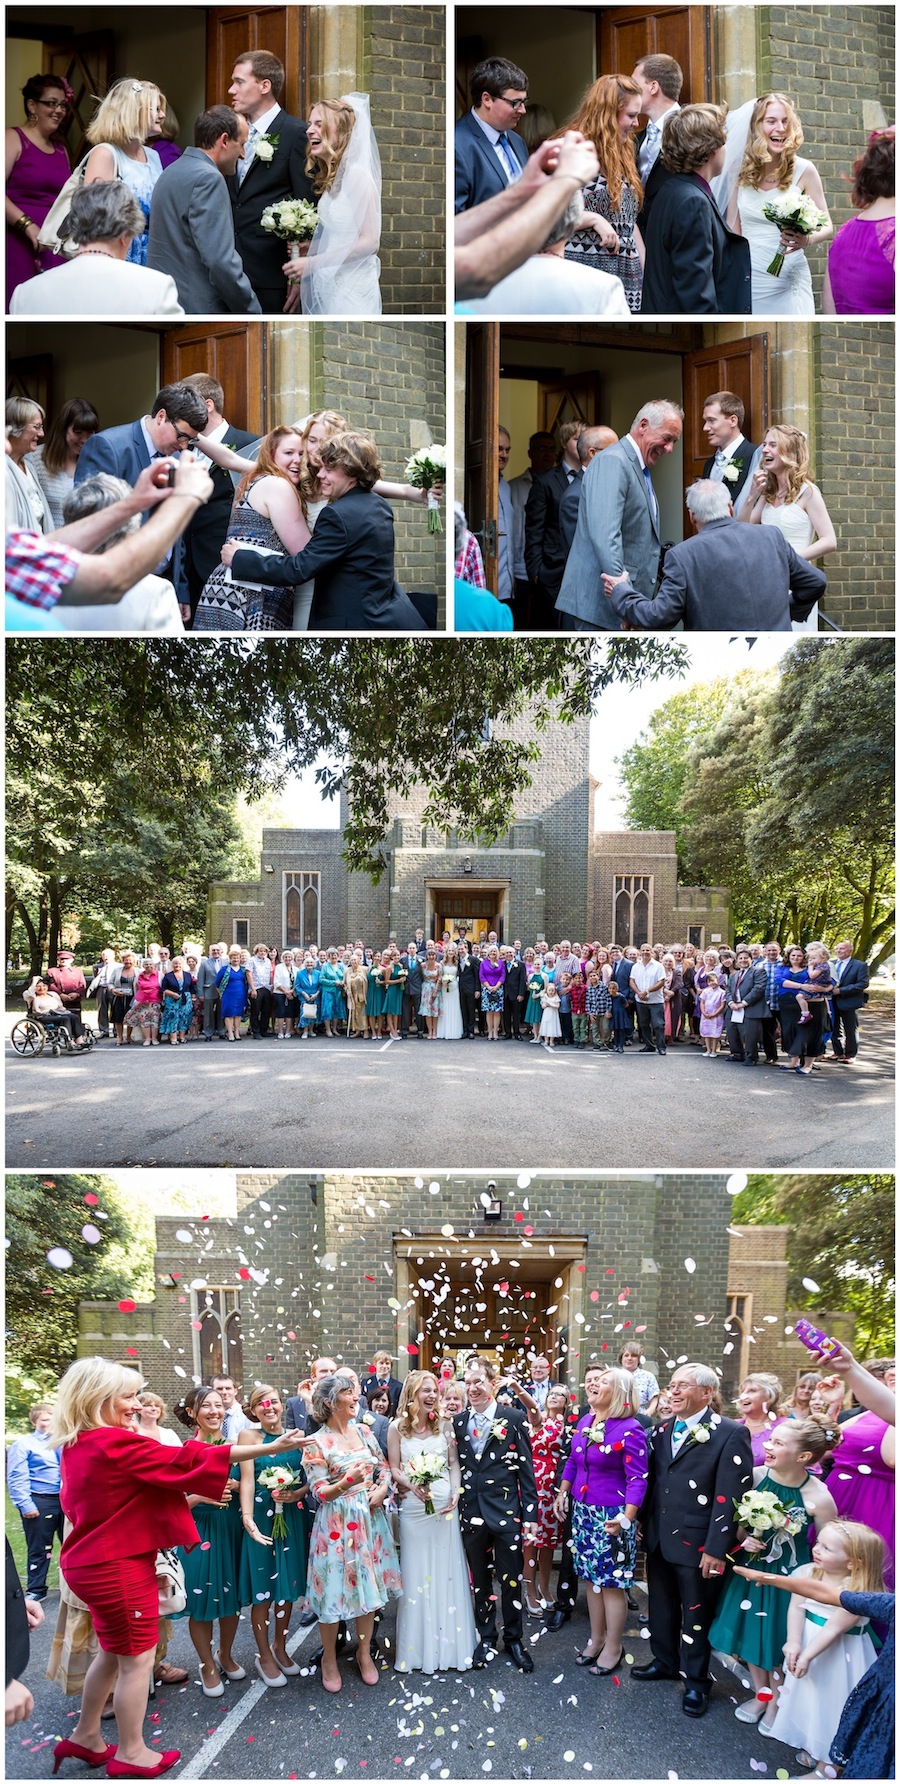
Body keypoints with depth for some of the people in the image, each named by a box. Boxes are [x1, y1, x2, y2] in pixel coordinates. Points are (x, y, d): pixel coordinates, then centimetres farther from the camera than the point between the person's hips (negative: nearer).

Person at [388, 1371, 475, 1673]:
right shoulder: (397, 1427, -3)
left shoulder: (444, 1423, 2)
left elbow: (454, 1463, 5)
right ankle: (419, 1647, 14)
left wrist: (455, 1493, -8)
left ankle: (449, 1643, 17)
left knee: (446, 1572, 6)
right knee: (416, 1573, 5)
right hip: (413, 1507, -1)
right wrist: (412, 1485, -17)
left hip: (444, 1504, 1)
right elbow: (394, 1469, 1)